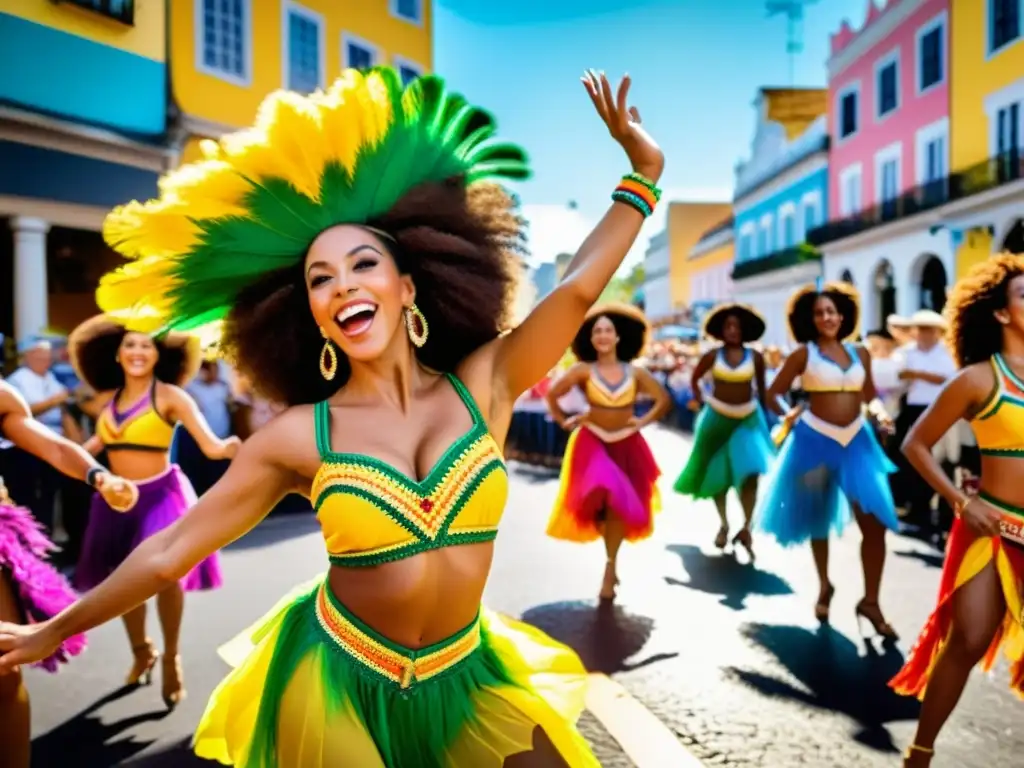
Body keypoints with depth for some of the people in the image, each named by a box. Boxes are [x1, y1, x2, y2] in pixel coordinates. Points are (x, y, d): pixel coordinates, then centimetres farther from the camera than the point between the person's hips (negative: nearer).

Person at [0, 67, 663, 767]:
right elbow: (167, 555, -3)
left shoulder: (482, 385, -7)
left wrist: (643, 172, -10)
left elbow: (579, 288, -12)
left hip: (462, 676, 2)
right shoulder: (300, 438, -10)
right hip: (334, 683, -1)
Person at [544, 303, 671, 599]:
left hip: (626, 444, 2)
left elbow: (663, 399, 8)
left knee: (621, 503, 1)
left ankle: (610, 568, 17)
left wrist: (643, 421, 1)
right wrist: (564, 421, -3)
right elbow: (552, 394, -3)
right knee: (602, 497, -19)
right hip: (592, 442, -2)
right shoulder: (583, 370, -6)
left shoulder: (635, 372, 0)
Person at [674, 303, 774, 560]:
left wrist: (763, 415, 9)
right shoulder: (712, 355, -5)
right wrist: (701, 403, 0)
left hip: (748, 418, -1)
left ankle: (746, 528, -5)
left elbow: (761, 387, 7)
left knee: (750, 473, -14)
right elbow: (694, 379, 9)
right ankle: (724, 524, 25)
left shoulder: (755, 357, -5)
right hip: (717, 417, 1)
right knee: (718, 473, 10)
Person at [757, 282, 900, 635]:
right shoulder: (804, 354, -4)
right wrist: (789, 414, -17)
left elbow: (870, 395, 12)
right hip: (815, 440, -2)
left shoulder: (859, 353, 6)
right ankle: (824, 587, 34)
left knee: (875, 522, -7)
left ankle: (870, 601, 4)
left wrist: (880, 411, -8)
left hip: (856, 441, 3)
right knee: (818, 519, 13)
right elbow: (772, 394, -1)